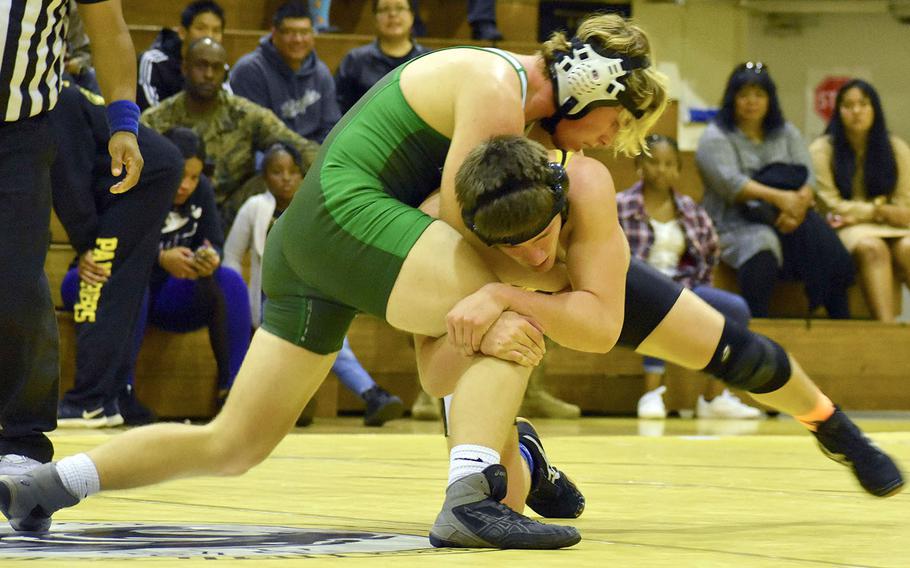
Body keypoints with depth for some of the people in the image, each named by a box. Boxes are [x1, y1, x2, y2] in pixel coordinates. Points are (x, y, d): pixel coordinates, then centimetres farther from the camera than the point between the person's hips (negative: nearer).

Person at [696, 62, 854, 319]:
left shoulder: (786, 133, 19)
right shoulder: (716, 138, 3)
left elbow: (807, 177, 6)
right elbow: (730, 183, -13)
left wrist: (800, 203, -18)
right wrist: (778, 197, -26)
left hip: (786, 220, 4)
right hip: (734, 225, -4)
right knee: (761, 244, -38)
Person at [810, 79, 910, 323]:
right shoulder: (822, 150, 3)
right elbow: (831, 205, -2)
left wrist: (858, 211, -6)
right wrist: (878, 209, -3)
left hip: (890, 228, 3)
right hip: (847, 229, -3)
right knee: (871, 248, -37)